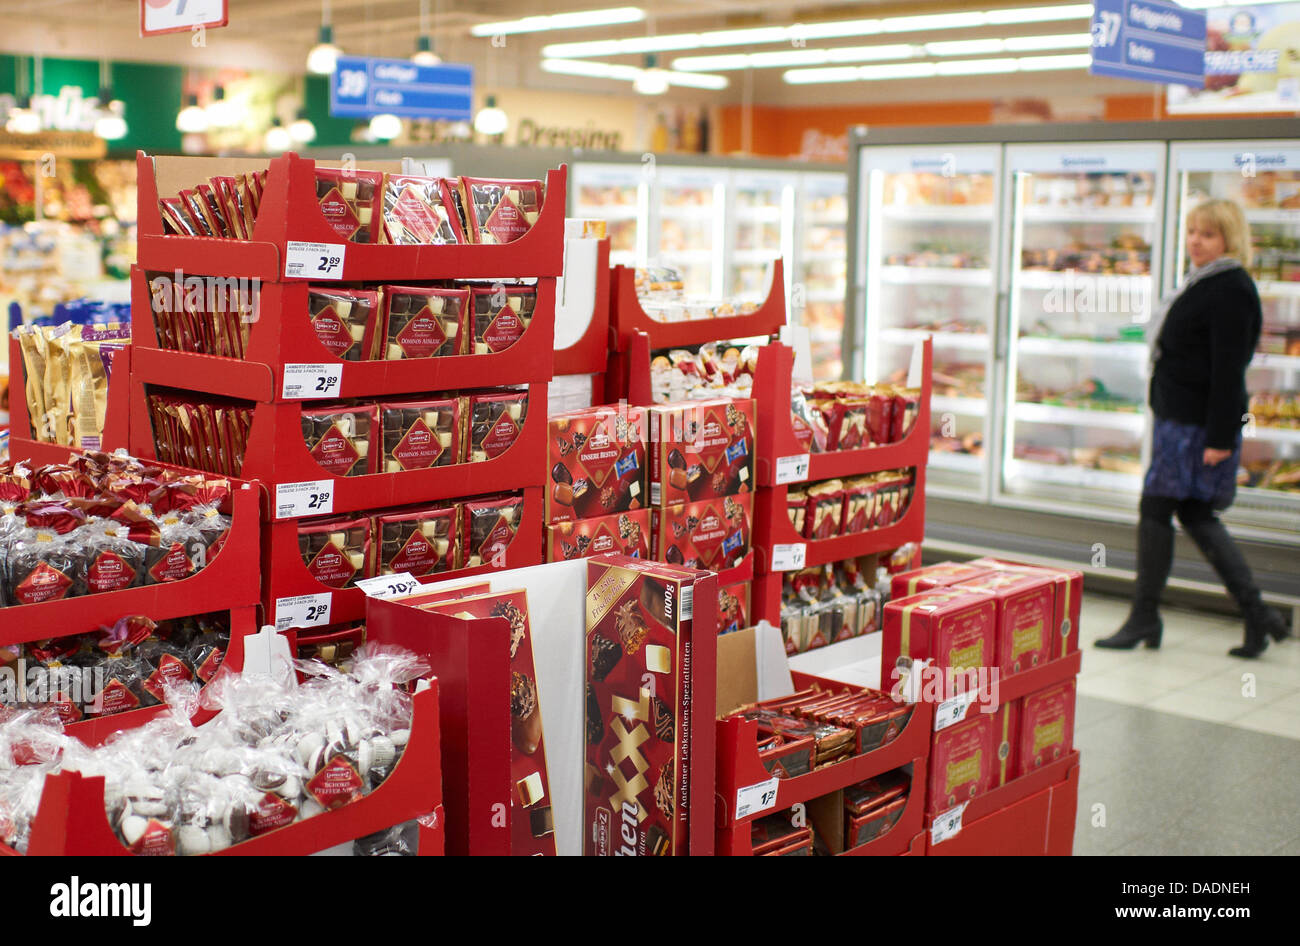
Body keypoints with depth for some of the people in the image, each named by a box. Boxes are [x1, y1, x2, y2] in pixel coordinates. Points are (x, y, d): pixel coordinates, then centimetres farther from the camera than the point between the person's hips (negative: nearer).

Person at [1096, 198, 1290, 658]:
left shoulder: (1230, 291, -15)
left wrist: (1220, 438, -21)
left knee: (1155, 508, -3)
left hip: (1196, 422, -10)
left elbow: (1229, 370, -19)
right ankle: (1256, 615, 15)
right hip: (1179, 414, 10)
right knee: (1195, 515, 11)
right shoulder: (1201, 283, 16)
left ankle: (1144, 619, 8)